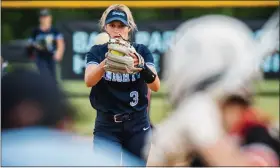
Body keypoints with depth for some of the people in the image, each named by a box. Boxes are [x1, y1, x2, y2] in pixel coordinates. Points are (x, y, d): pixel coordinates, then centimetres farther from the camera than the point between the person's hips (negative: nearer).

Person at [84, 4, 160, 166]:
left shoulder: (142, 51, -3)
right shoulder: (97, 52, -3)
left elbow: (156, 86, -19)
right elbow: (89, 81, -23)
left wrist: (141, 66, -41)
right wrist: (105, 64, -45)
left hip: (138, 126, 1)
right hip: (106, 126, -1)